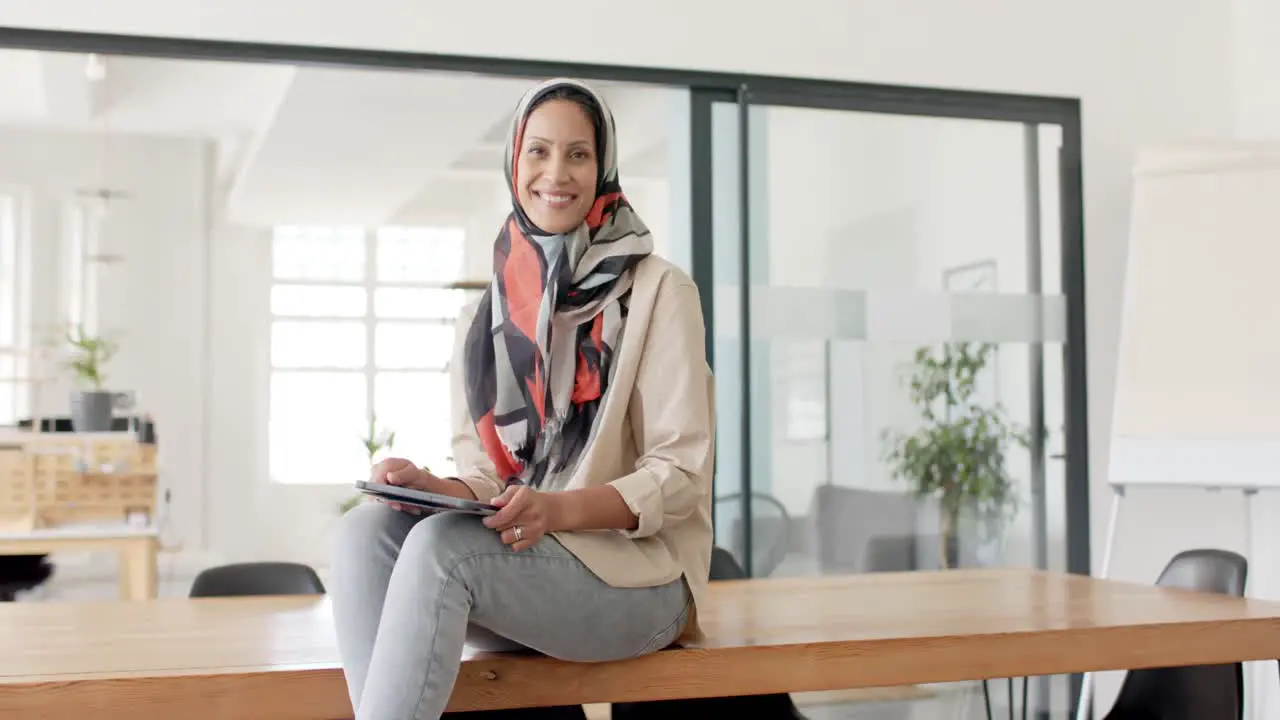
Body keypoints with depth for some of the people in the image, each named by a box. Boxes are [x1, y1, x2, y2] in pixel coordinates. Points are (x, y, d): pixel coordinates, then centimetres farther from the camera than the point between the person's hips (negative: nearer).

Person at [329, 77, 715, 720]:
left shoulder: (658, 291, -3)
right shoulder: (481, 317, 12)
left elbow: (680, 473, -8)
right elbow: (483, 480, 11)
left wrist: (558, 509, -24)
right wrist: (431, 486, -13)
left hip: (635, 572, -5)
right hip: (515, 567, 5)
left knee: (441, 544, -30)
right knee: (366, 530, -22)